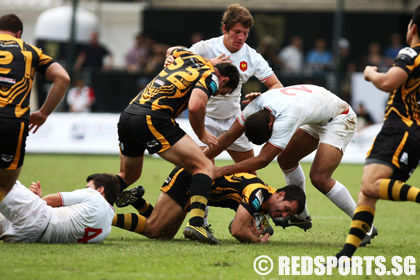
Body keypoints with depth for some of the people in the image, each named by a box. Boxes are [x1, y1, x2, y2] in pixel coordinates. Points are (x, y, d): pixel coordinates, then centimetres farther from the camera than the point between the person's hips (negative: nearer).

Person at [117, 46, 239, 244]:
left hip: (127, 116, 8)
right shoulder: (211, 78, 2)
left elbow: (172, 50, 50)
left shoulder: (188, 57, 24)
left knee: (128, 177, 30)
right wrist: (202, 134, 0)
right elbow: (195, 106, -17)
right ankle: (195, 223, -26)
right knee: (204, 166, -8)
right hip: (153, 119, -8)